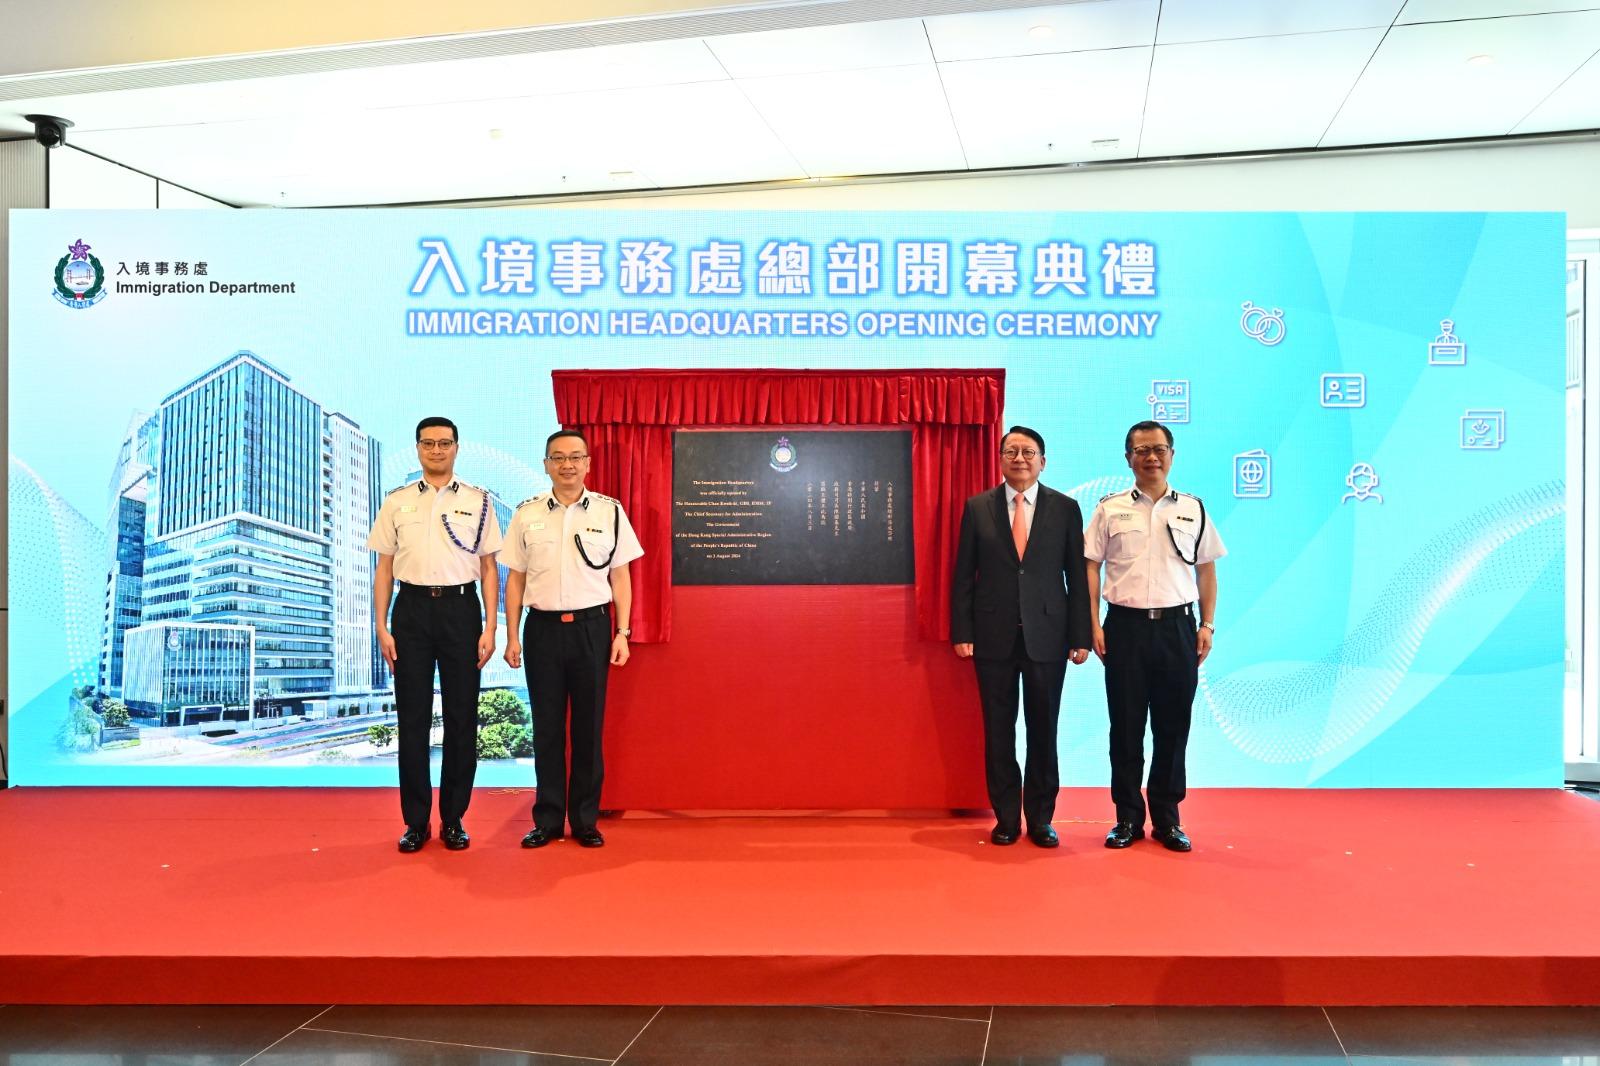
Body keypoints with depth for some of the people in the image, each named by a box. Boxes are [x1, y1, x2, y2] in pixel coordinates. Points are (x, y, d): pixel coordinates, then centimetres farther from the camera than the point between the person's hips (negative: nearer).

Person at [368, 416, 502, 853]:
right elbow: (384, 568, 7)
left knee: (461, 717, 5)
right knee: (413, 718, 5)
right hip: (412, 608, 1)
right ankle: (416, 821, 15)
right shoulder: (397, 502, 7)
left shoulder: (478, 501, 5)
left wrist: (490, 627, -3)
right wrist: (382, 627, 0)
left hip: (460, 607, 0)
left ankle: (454, 819, 16)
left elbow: (489, 567, 4)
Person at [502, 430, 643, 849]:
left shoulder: (609, 511, 1)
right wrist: (512, 636, 3)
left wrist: (622, 633, -2)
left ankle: (585, 819, 16)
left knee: (589, 725, 5)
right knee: (546, 726, 7)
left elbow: (620, 577, 4)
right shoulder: (526, 514, 4)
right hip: (543, 626, 1)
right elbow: (515, 579, 7)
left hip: (591, 626, -1)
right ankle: (547, 820, 17)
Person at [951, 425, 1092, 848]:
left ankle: (1040, 819, 18)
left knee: (1043, 730, 6)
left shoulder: (1065, 508, 3)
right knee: (998, 730, 6)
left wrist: (1080, 636, -2)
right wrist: (962, 632, -3)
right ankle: (1006, 818, 18)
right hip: (994, 636, 0)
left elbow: (1077, 576, 2)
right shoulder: (977, 508, 4)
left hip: (1046, 635, 0)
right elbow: (963, 576, 3)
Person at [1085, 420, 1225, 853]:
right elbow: (1091, 567, 3)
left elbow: (1207, 571, 10)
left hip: (1177, 624, 1)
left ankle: (1167, 817, 17)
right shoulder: (1109, 508, 4)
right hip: (1125, 625, -1)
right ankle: (1127, 817, 15)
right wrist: (1093, 625, -4)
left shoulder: (1193, 509, 8)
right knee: (1125, 724, 4)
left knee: (1173, 725, 6)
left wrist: (1207, 625, 3)